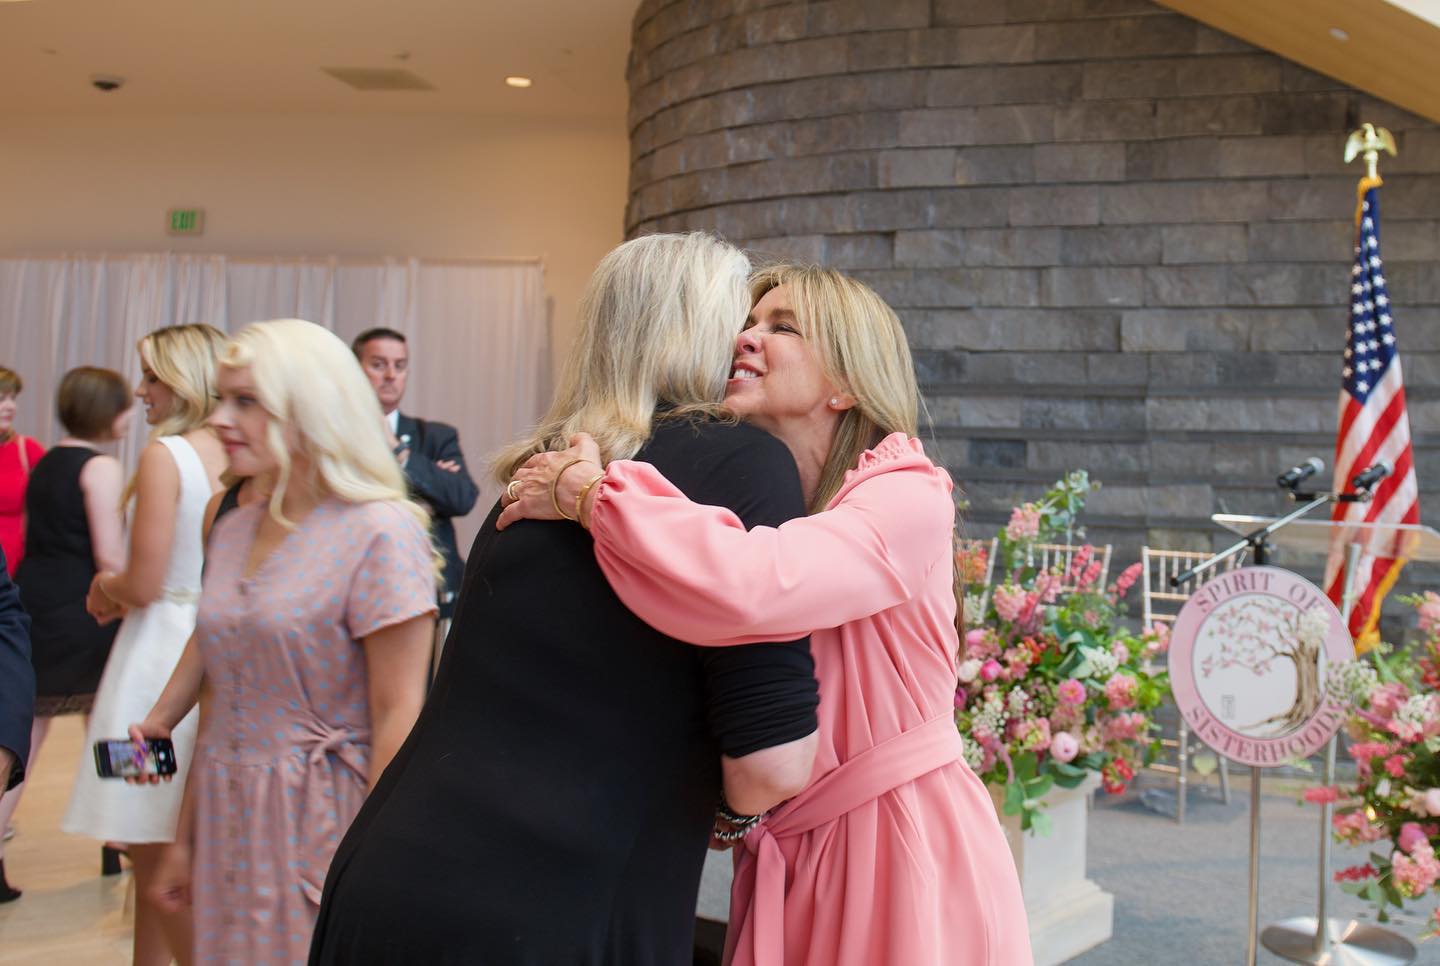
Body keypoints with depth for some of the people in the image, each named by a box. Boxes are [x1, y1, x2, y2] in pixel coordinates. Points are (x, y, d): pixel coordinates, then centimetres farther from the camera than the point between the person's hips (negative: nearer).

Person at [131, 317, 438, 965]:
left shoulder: (379, 532, -14)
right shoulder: (233, 530, 8)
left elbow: (398, 715, -16)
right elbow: (223, 699, 13)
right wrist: (186, 839, 15)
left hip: (321, 828, -6)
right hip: (228, 826, 7)